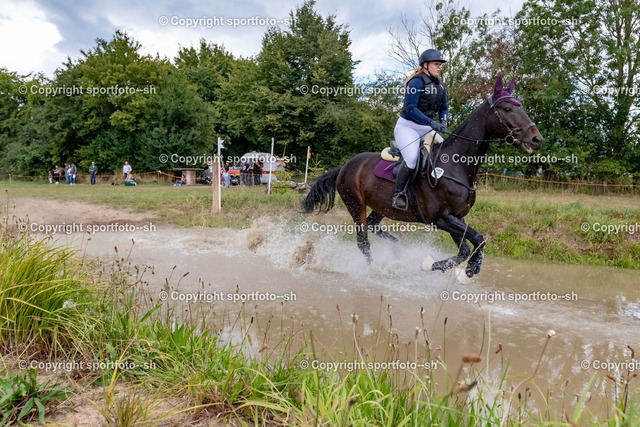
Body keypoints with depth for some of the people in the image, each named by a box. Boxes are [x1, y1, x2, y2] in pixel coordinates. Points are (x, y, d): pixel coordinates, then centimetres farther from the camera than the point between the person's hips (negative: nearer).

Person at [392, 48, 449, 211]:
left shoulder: (440, 85, 12)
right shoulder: (417, 82, -14)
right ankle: (398, 194, -14)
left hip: (427, 129, 8)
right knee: (412, 158, -29)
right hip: (407, 126, -8)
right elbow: (410, 108, -22)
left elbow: (444, 108, 18)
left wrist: (443, 121, -5)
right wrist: (431, 122, -31)